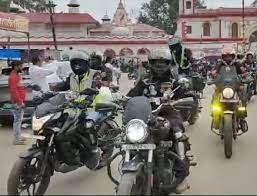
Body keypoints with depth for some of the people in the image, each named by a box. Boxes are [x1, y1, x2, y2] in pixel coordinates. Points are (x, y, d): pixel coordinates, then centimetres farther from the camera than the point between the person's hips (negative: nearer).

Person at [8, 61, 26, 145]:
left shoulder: (17, 75, 16)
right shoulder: (13, 77, -15)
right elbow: (14, 91, -21)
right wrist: (19, 102, -22)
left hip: (20, 101, 10)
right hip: (17, 102, -10)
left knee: (19, 120, 15)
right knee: (18, 120, -7)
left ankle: (18, 137, 23)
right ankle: (17, 139, -3)